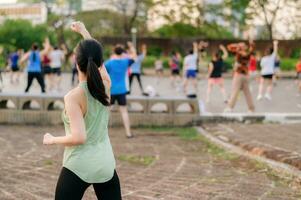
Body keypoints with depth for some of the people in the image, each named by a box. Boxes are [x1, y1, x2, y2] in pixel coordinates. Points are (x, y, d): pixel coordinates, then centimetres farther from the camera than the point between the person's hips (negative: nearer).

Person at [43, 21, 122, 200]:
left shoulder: (73, 97, -16)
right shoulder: (106, 85, -1)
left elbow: (78, 137, -23)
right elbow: (98, 61, 18)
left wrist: (52, 140, -6)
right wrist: (84, 31, 29)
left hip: (78, 166, -5)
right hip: (106, 165, 5)